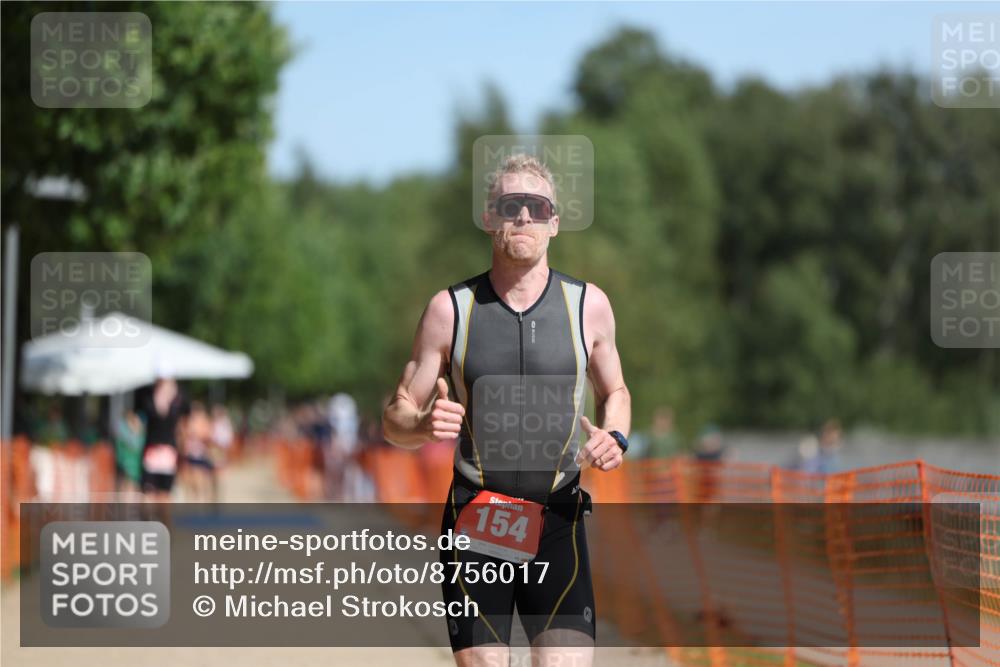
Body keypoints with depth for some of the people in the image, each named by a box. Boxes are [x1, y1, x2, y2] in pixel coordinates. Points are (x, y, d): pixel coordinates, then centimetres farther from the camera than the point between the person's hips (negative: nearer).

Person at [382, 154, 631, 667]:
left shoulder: (588, 306, 5)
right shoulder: (450, 309, 2)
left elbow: (615, 392, 22)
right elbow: (395, 421, 6)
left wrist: (614, 438, -1)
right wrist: (424, 424, -18)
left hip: (557, 518, 0)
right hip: (474, 521, 0)